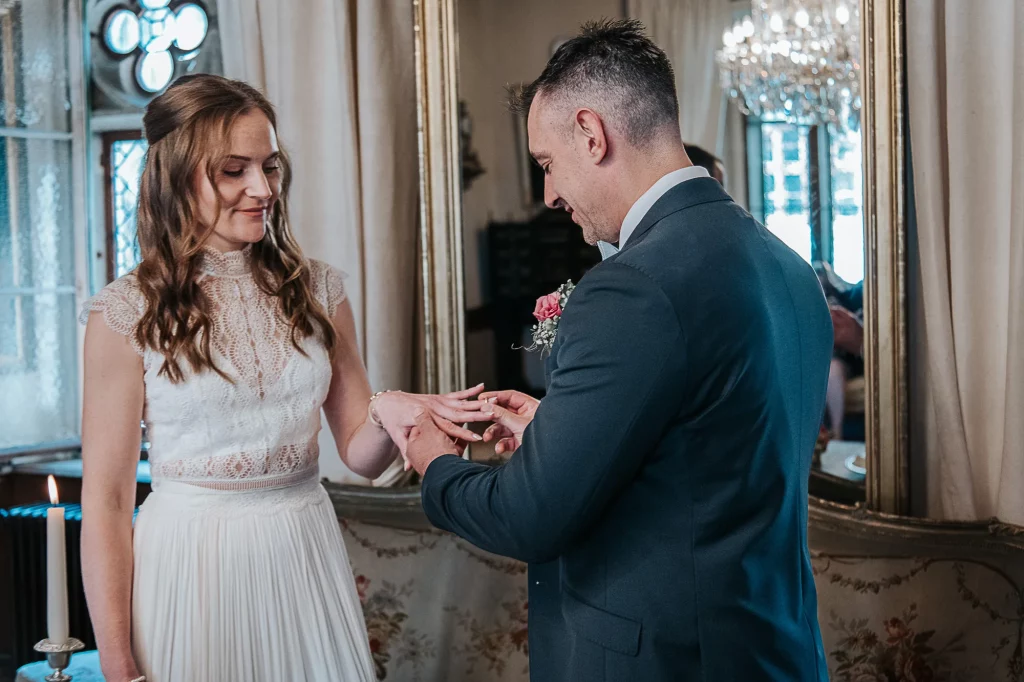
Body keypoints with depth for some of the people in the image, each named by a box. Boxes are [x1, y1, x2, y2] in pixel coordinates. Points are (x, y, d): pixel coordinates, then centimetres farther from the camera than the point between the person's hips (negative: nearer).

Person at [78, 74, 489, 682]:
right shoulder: (128, 314, -9)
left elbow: (360, 454, 6)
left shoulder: (318, 290, 2)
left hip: (306, 560, 3)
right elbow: (106, 502, -7)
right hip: (190, 567, -3)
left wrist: (387, 415, -17)